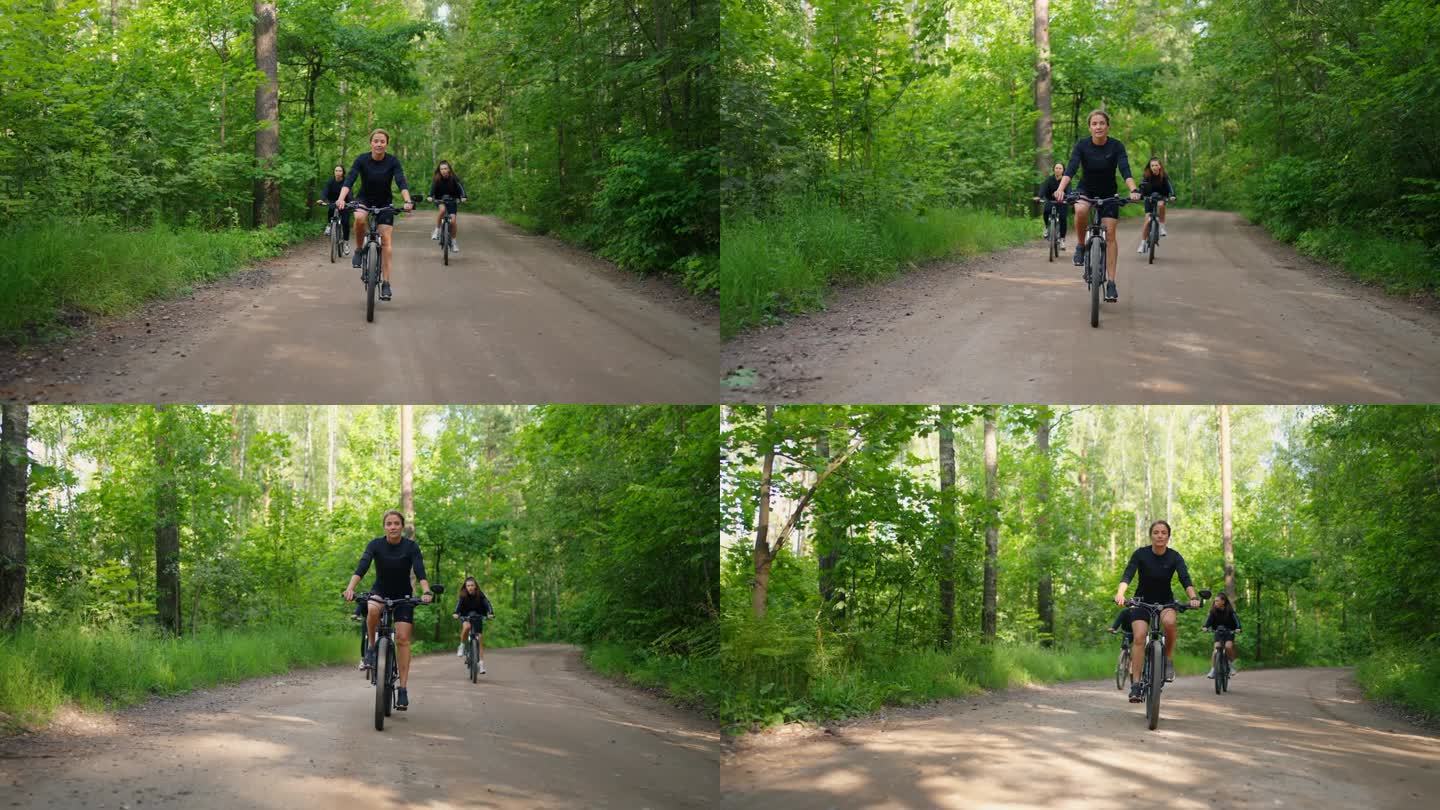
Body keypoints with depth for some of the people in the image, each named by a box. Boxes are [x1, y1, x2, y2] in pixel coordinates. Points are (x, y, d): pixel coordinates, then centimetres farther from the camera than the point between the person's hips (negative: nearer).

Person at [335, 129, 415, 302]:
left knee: (385, 240, -10)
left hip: (385, 203, 0)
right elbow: (349, 180, -28)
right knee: (360, 218, -35)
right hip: (365, 200, 0)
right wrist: (341, 199, -45)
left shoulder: (393, 161, -16)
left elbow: (402, 182, -27)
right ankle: (358, 250, -9)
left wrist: (408, 201, -45)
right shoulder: (362, 160, -17)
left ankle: (386, 283, -8)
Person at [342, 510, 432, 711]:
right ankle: (371, 647, -13)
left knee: (402, 638, -13)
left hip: (403, 596, 0)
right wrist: (350, 588, -46)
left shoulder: (411, 547, -15)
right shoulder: (375, 545, -14)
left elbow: (419, 571, -28)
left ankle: (403, 689, -11)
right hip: (380, 593, 0)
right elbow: (362, 566, -28)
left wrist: (426, 592, -47)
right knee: (373, 610, -36)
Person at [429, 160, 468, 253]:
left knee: (453, 221, -11)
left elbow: (460, 187, -29)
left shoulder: (453, 178, -18)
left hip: (452, 200, 0)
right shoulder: (436, 179, -18)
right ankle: (437, 231, -19)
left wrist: (463, 197, -47)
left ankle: (453, 241, 9)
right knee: (442, 209, -34)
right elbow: (433, 187, -30)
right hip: (440, 200, 0)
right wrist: (431, 196, -50)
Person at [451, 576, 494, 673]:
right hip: (466, 617, -1)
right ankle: (462, 646, -14)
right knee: (466, 626, -36)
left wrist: (491, 613, -47)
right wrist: (456, 613, -51)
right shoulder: (463, 595, -17)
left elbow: (487, 603, -28)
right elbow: (458, 603, -31)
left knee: (480, 640, -6)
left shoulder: (480, 595, -16)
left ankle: (481, 663, 0)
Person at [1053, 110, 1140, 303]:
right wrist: (1060, 189, -45)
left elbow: (1125, 170, -28)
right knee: (1081, 210, -35)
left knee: (1110, 233, -10)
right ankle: (1081, 246, -10)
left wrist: (1133, 190, -46)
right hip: (1086, 190, 0)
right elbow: (1070, 168, -27)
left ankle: (1111, 283, -9)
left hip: (1108, 194, 0)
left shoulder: (1116, 146, -16)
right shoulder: (1082, 145, -16)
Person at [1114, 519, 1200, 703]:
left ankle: (1169, 659, -11)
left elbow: (1185, 579, -25)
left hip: (1165, 601, 0)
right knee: (1139, 637, -19)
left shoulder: (1174, 557, -12)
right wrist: (1120, 593, -45)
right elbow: (1127, 574, -26)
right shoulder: (1141, 554, -14)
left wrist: (1193, 597, -44)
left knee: (1169, 621, -33)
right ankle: (1135, 684, -17)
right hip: (1142, 600, 0)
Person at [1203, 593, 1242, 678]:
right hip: (1218, 632, 2)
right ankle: (1213, 670, -14)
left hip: (1229, 632, -2)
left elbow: (1236, 618, -28)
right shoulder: (1214, 610, -12)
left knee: (1228, 646, -26)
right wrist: (1205, 627, -43)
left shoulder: (1229, 610, -18)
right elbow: (1209, 618, -23)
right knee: (1216, 647, -18)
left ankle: (1232, 663, -1)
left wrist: (1238, 628, -47)